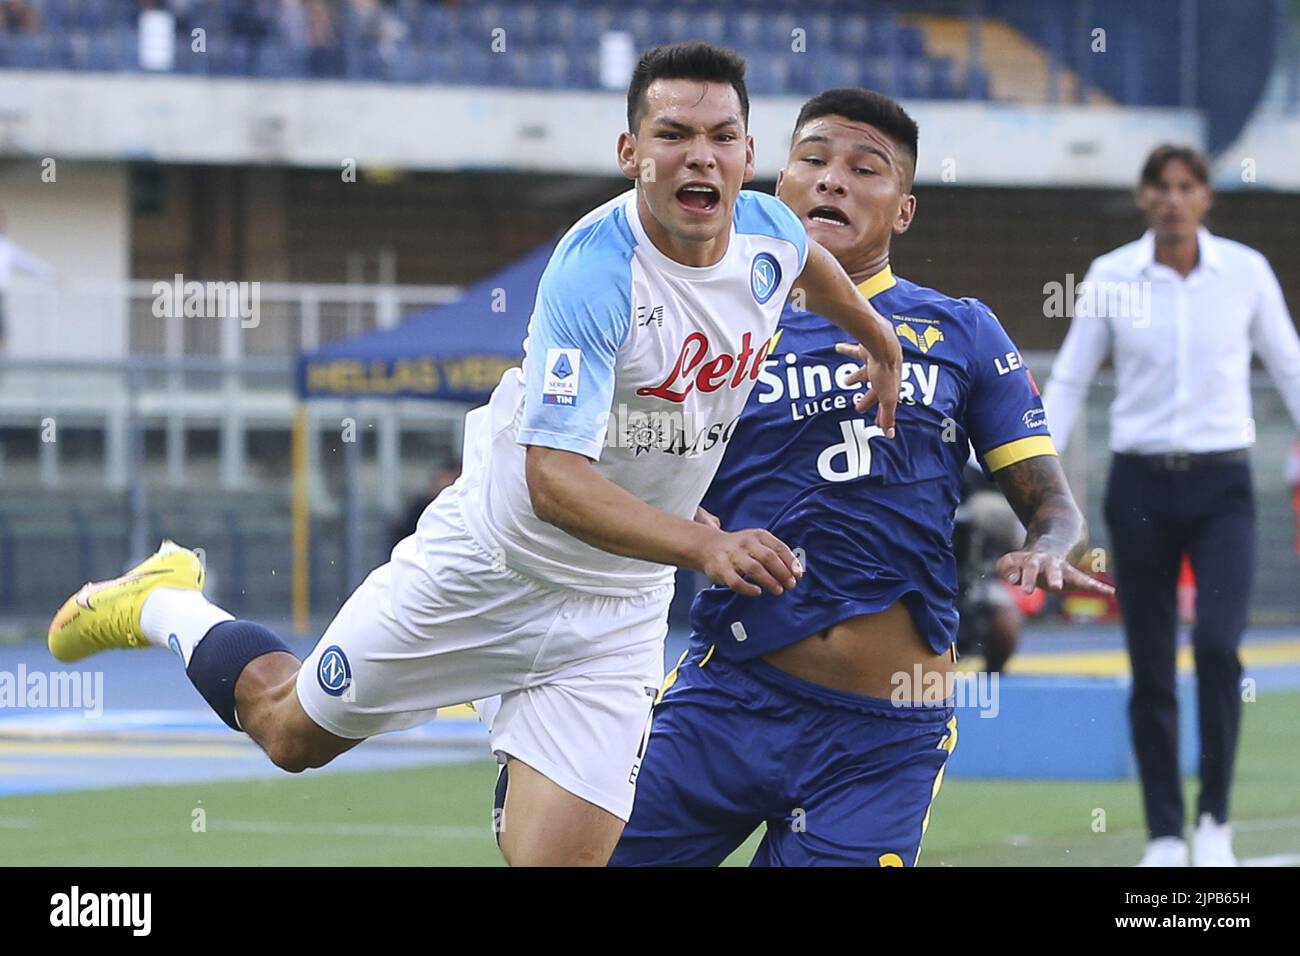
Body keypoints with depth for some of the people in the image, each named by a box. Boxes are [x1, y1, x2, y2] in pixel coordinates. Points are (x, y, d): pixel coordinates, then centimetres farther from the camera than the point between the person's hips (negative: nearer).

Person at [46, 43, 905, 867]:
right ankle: (167, 607, 44)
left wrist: (875, 333, 32)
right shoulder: (592, 273, -30)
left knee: (558, 856, -8)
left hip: (616, 609, 4)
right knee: (292, 731, 15)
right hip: (487, 571, -4)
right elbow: (552, 478, -37)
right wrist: (703, 546, -47)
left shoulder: (767, 232, -10)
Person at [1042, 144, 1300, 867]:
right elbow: (1068, 382, 6)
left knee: (1218, 646, -18)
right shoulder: (1111, 277, 0)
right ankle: (1165, 833, 11)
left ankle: (1216, 815, -3)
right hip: (1140, 486, 1)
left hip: (1222, 487, -1)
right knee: (1151, 668, 2)